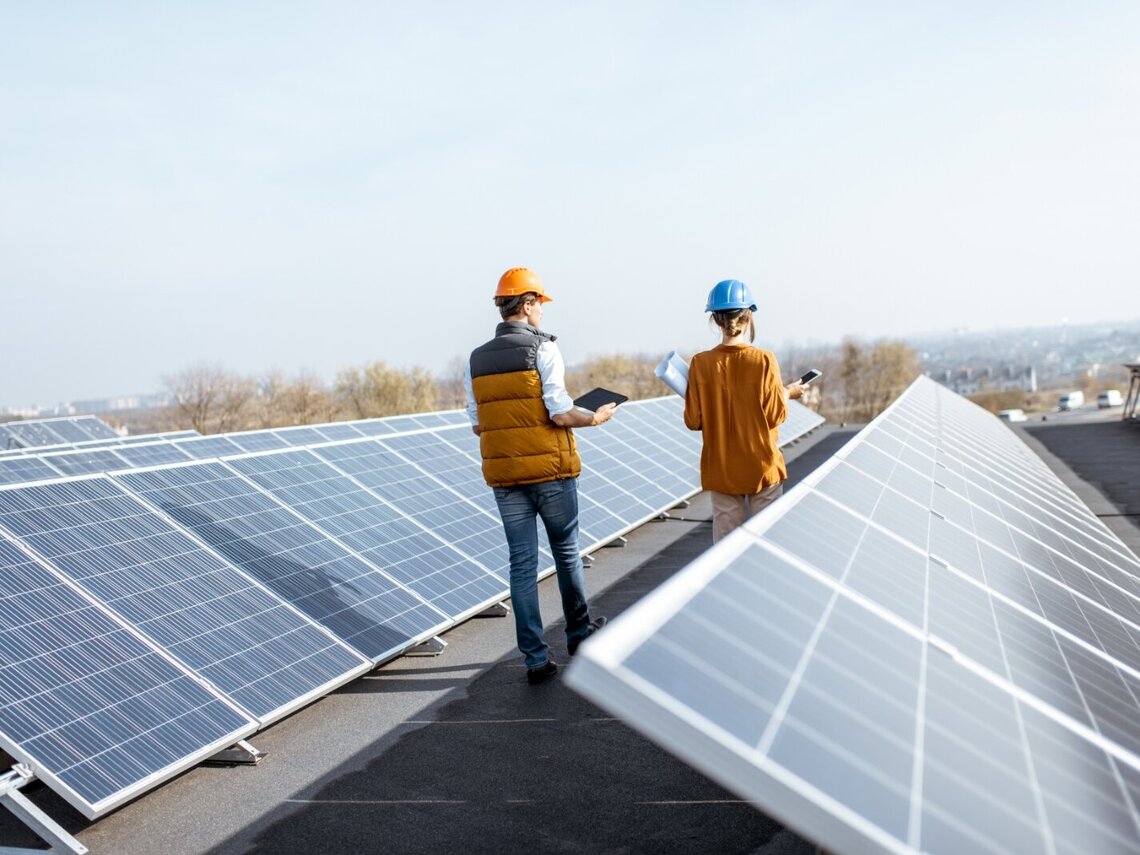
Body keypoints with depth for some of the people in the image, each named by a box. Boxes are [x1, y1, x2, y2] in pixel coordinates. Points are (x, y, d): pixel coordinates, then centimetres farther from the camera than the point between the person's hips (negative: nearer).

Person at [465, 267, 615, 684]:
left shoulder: (477, 359, 6)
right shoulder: (542, 349, -11)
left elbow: (477, 426, 9)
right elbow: (561, 415, -16)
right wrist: (596, 417, 3)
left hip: (504, 477, 4)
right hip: (550, 470, -4)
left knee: (522, 563, 6)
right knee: (566, 551, 16)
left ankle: (536, 658, 8)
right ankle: (578, 629, 34)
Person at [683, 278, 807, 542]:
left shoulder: (700, 364, -8)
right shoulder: (764, 360, -12)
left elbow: (693, 420, -6)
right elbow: (775, 415, -8)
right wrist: (788, 393, 10)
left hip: (721, 469, 1)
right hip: (762, 466, -1)